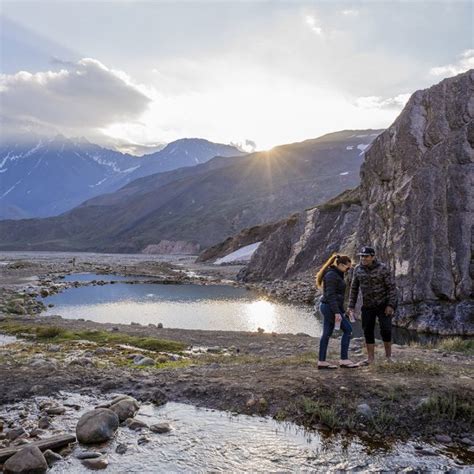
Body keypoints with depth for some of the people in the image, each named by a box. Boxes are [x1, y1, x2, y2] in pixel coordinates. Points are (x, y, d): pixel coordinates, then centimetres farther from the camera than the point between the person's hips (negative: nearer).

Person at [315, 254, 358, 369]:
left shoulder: (335, 274, 15)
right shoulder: (331, 275, -16)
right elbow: (330, 295, -22)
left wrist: (340, 310, 22)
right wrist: (337, 312, -25)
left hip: (327, 307, 10)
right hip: (330, 307, -10)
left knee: (327, 333, 9)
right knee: (347, 329, -4)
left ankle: (321, 362, 13)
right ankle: (344, 359, 1)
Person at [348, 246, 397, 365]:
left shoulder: (382, 269, -17)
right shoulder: (358, 269, -5)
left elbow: (392, 287, -15)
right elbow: (354, 289, 2)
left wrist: (391, 305, -22)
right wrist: (351, 306, -2)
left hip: (383, 305, -4)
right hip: (367, 306, 4)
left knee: (385, 329, -12)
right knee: (368, 331, 4)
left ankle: (388, 354, 10)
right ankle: (370, 358, 16)